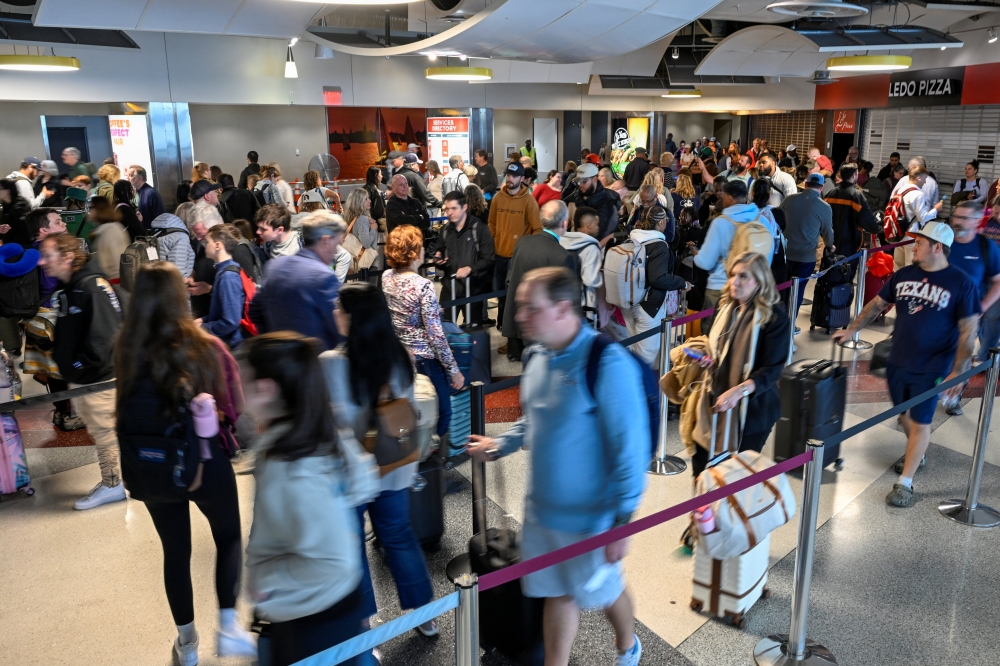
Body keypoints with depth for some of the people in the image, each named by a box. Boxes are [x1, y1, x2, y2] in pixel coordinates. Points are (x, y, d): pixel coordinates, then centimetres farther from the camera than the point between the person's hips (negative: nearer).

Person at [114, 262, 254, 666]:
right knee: (229, 538, 21)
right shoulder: (206, 347, -17)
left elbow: (125, 411, -4)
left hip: (151, 467, 2)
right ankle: (228, 626, 14)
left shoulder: (127, 350, -11)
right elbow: (234, 407, -9)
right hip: (206, 462, -2)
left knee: (175, 550, 20)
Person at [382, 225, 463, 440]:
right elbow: (435, 335, -23)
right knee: (441, 411, 11)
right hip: (425, 357, -8)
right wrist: (454, 370, -15)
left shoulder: (387, 277, -3)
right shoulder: (423, 285, -25)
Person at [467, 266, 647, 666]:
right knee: (558, 595, 19)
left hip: (590, 516, -5)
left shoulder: (606, 363, -24)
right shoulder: (537, 355, -1)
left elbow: (630, 447, -22)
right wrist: (499, 446, 10)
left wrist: (623, 521, -19)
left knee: (604, 592, 20)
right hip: (541, 509, 5)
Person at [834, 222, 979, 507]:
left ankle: (905, 482, 7)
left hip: (931, 368, -4)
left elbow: (968, 331, -12)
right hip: (897, 362, 5)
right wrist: (850, 330, 7)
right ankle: (916, 453, 45)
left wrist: (958, 372, -16)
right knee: (905, 414, 19)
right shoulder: (904, 274, 0)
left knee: (920, 422, 1)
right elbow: (877, 304, 11)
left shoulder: (962, 283, -12)